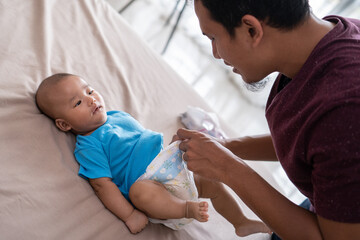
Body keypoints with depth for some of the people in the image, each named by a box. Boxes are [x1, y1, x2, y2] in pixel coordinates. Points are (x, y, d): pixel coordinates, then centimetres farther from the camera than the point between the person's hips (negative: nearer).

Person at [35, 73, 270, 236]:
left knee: (214, 184, 7)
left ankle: (242, 223, 23)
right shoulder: (87, 147, -7)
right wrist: (129, 215, -23)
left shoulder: (117, 116, 17)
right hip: (149, 181, -8)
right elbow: (103, 184, -15)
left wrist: (175, 144, 16)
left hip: (172, 167, 9)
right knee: (139, 191, -41)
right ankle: (187, 209, -29)